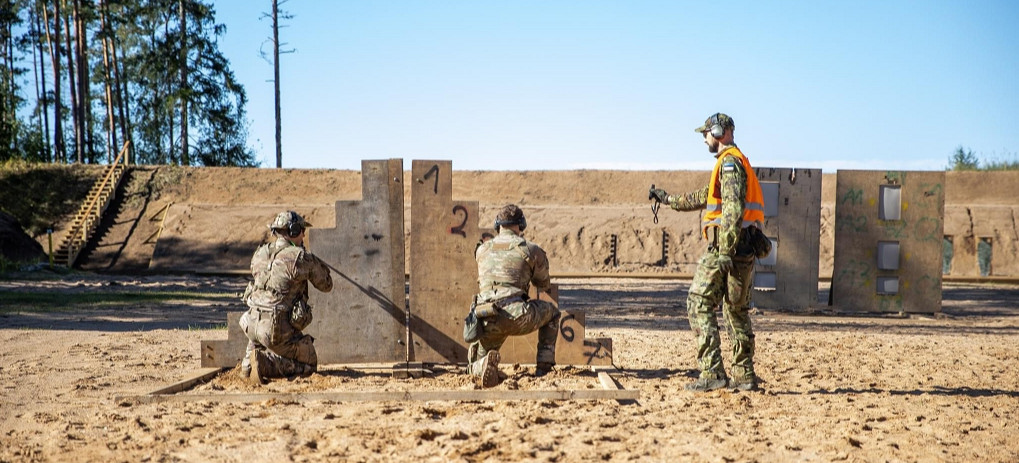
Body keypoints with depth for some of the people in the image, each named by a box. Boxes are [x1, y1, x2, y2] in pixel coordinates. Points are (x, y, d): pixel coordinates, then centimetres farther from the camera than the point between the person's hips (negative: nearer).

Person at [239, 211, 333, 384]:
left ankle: (249, 362, 22)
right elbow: (326, 285, 3)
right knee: (309, 365, 11)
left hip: (251, 324, 6)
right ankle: (264, 362, -11)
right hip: (278, 330, -6)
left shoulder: (259, 253, 7)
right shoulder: (301, 258, -11)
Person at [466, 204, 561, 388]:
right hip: (517, 317, -2)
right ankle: (544, 366, 19)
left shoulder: (482, 250, 18)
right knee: (552, 311, 30)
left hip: (487, 322, 2)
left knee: (475, 367, 26)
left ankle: (485, 365, -14)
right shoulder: (531, 250, 8)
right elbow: (544, 286, 25)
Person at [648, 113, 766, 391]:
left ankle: (712, 373, -12)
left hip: (726, 245, -10)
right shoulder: (735, 161, 22)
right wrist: (668, 199, 39)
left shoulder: (729, 162, -10)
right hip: (745, 249, 10)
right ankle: (744, 376, 14)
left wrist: (725, 251, -26)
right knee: (737, 311, 13)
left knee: (699, 306, -7)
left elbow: (733, 207, -22)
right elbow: (705, 197, 33)